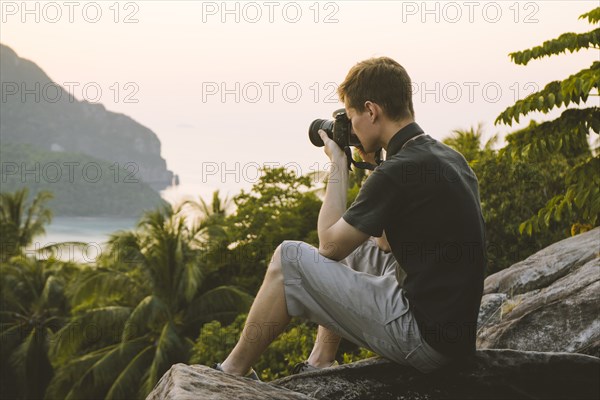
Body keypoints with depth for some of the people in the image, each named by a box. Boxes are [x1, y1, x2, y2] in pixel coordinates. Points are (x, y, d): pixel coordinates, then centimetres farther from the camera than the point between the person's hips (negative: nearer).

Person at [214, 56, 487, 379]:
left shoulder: (398, 172, -19)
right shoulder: (449, 158, 9)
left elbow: (329, 244, -7)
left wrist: (338, 165, 1)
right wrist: (375, 167, 13)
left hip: (424, 339, -9)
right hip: (456, 325, 9)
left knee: (288, 259, -2)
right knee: (353, 246, 26)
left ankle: (234, 371, 15)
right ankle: (320, 365, 26)